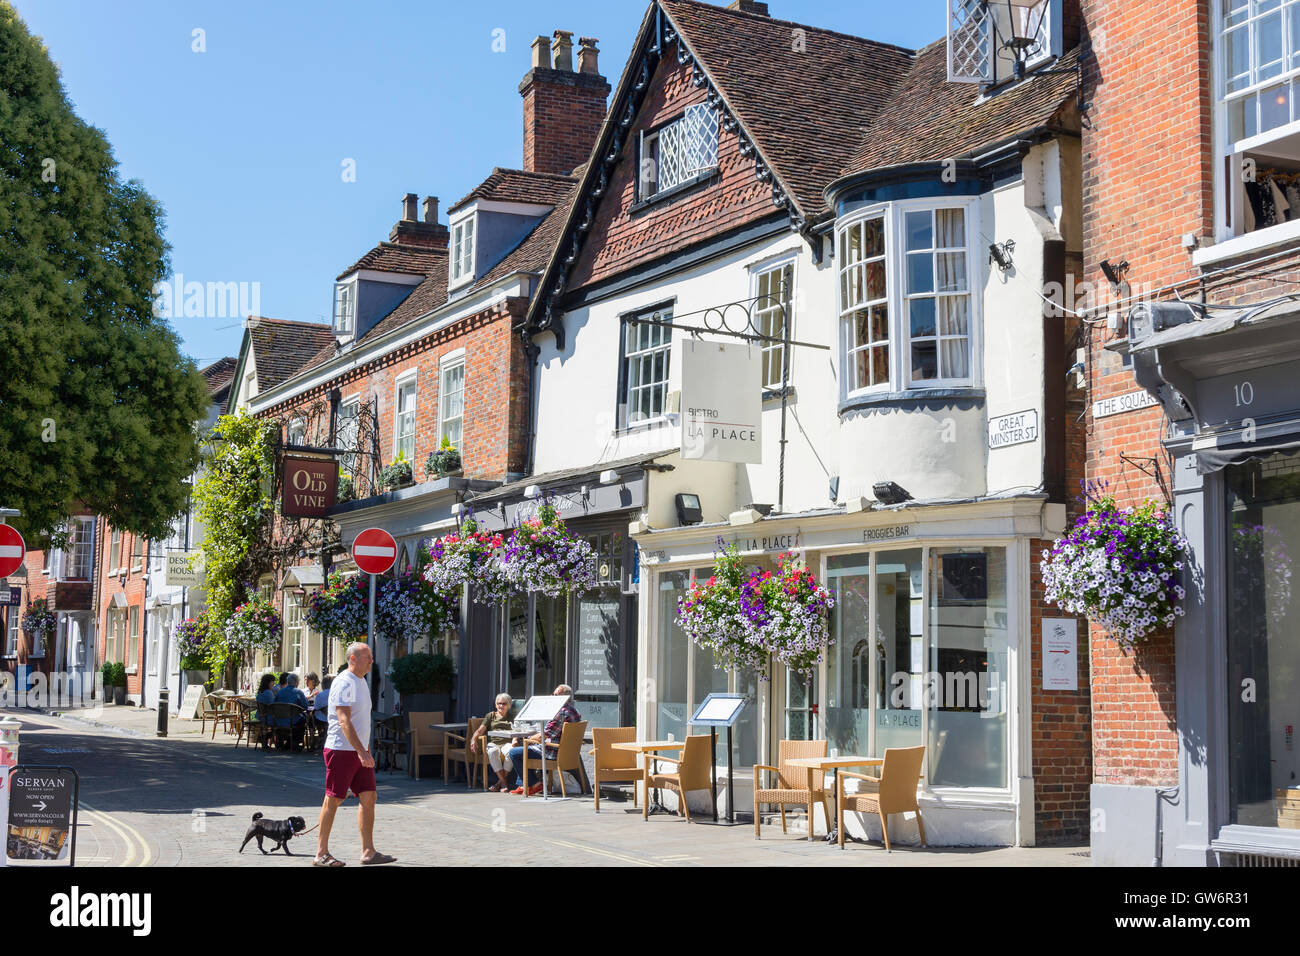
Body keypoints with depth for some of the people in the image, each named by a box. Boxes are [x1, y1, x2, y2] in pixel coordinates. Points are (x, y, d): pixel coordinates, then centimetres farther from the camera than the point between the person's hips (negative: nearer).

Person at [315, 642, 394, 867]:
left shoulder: (361, 682, 16)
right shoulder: (343, 683, -14)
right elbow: (344, 721, -22)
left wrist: (366, 750, 22)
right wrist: (362, 751, -27)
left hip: (359, 751, 9)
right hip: (341, 750, -9)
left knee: (369, 797, 4)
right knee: (333, 800, -2)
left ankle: (368, 852, 8)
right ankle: (321, 854, 6)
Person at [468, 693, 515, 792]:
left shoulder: (512, 717, 24)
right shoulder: (491, 716, 23)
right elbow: (480, 730, 13)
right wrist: (473, 739, -8)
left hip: (506, 743, 0)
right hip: (493, 743, 0)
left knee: (510, 751, -37)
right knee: (493, 752, -37)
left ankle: (499, 783, -29)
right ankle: (504, 783, -35)